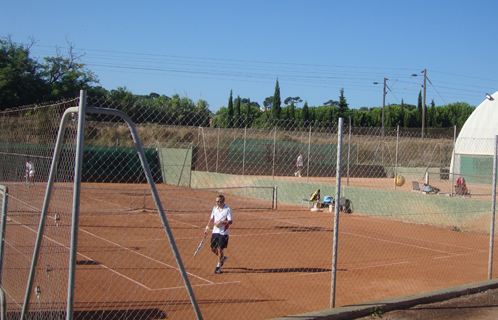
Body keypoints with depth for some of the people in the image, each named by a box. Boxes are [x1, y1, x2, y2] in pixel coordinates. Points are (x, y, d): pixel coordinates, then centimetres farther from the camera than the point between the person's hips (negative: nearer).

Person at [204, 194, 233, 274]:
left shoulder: (227, 210, -10)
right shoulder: (215, 208, 8)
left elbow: (230, 221, -14)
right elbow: (211, 219, 17)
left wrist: (221, 222, -23)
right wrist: (207, 228, 11)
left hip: (223, 233, -6)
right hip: (215, 232, 6)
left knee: (220, 249, -3)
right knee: (213, 248, 9)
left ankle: (218, 266, 11)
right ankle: (223, 258, 35)